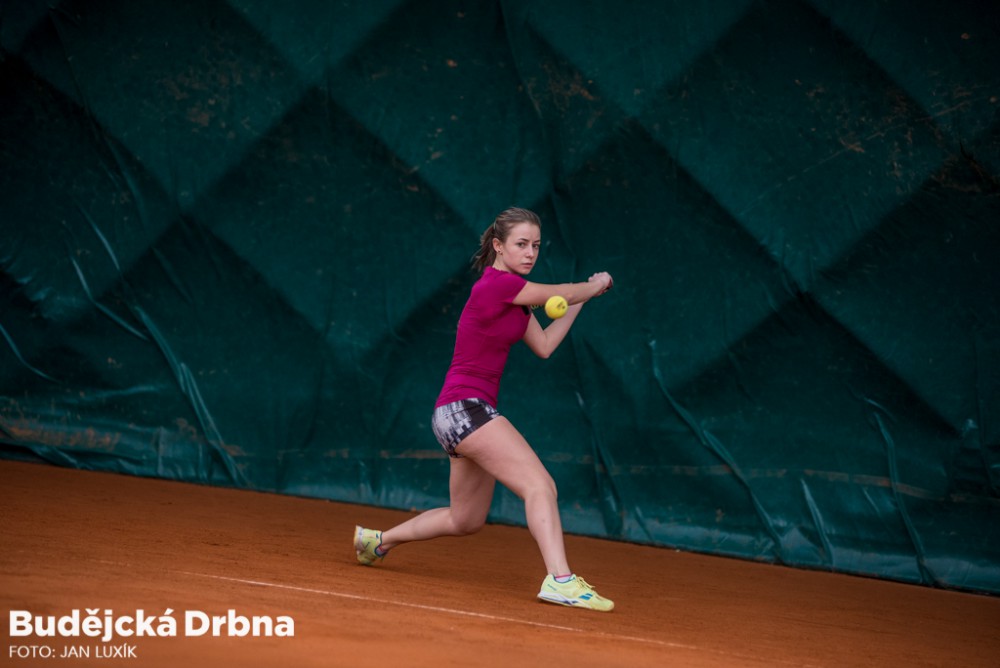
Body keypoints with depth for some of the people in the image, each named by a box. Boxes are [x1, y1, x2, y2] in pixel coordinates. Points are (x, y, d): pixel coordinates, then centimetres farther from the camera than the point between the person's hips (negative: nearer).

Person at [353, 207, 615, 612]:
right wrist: (595, 286, 13)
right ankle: (560, 580, -35)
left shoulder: (514, 293, 14)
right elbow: (563, 293, -7)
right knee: (540, 485, -23)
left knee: (466, 520, 22)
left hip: (470, 412, 10)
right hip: (463, 407, -10)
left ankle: (377, 540, 38)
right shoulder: (496, 283, -15)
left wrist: (580, 300, 16)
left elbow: (544, 345, 18)